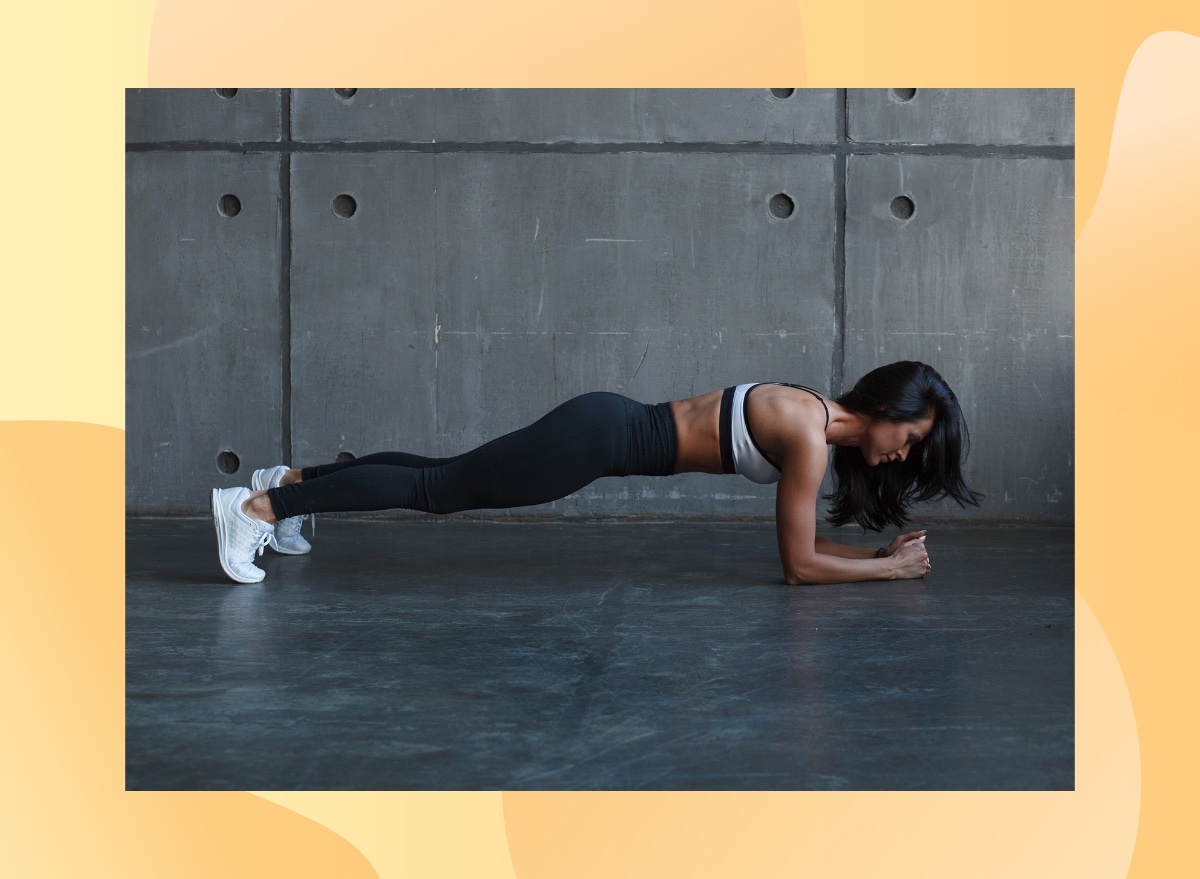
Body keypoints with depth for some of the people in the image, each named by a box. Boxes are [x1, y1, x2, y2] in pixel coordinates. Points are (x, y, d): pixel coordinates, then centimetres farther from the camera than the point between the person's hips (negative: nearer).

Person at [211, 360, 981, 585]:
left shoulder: (814, 415, 11)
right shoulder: (812, 435, -17)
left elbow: (797, 542, 19)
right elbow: (799, 566, -14)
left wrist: (884, 550, 11)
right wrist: (890, 569, -6)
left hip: (608, 427, 8)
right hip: (601, 438, -8)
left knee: (446, 483, 16)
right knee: (439, 489, -7)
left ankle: (294, 480, 26)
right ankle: (260, 506, -5)